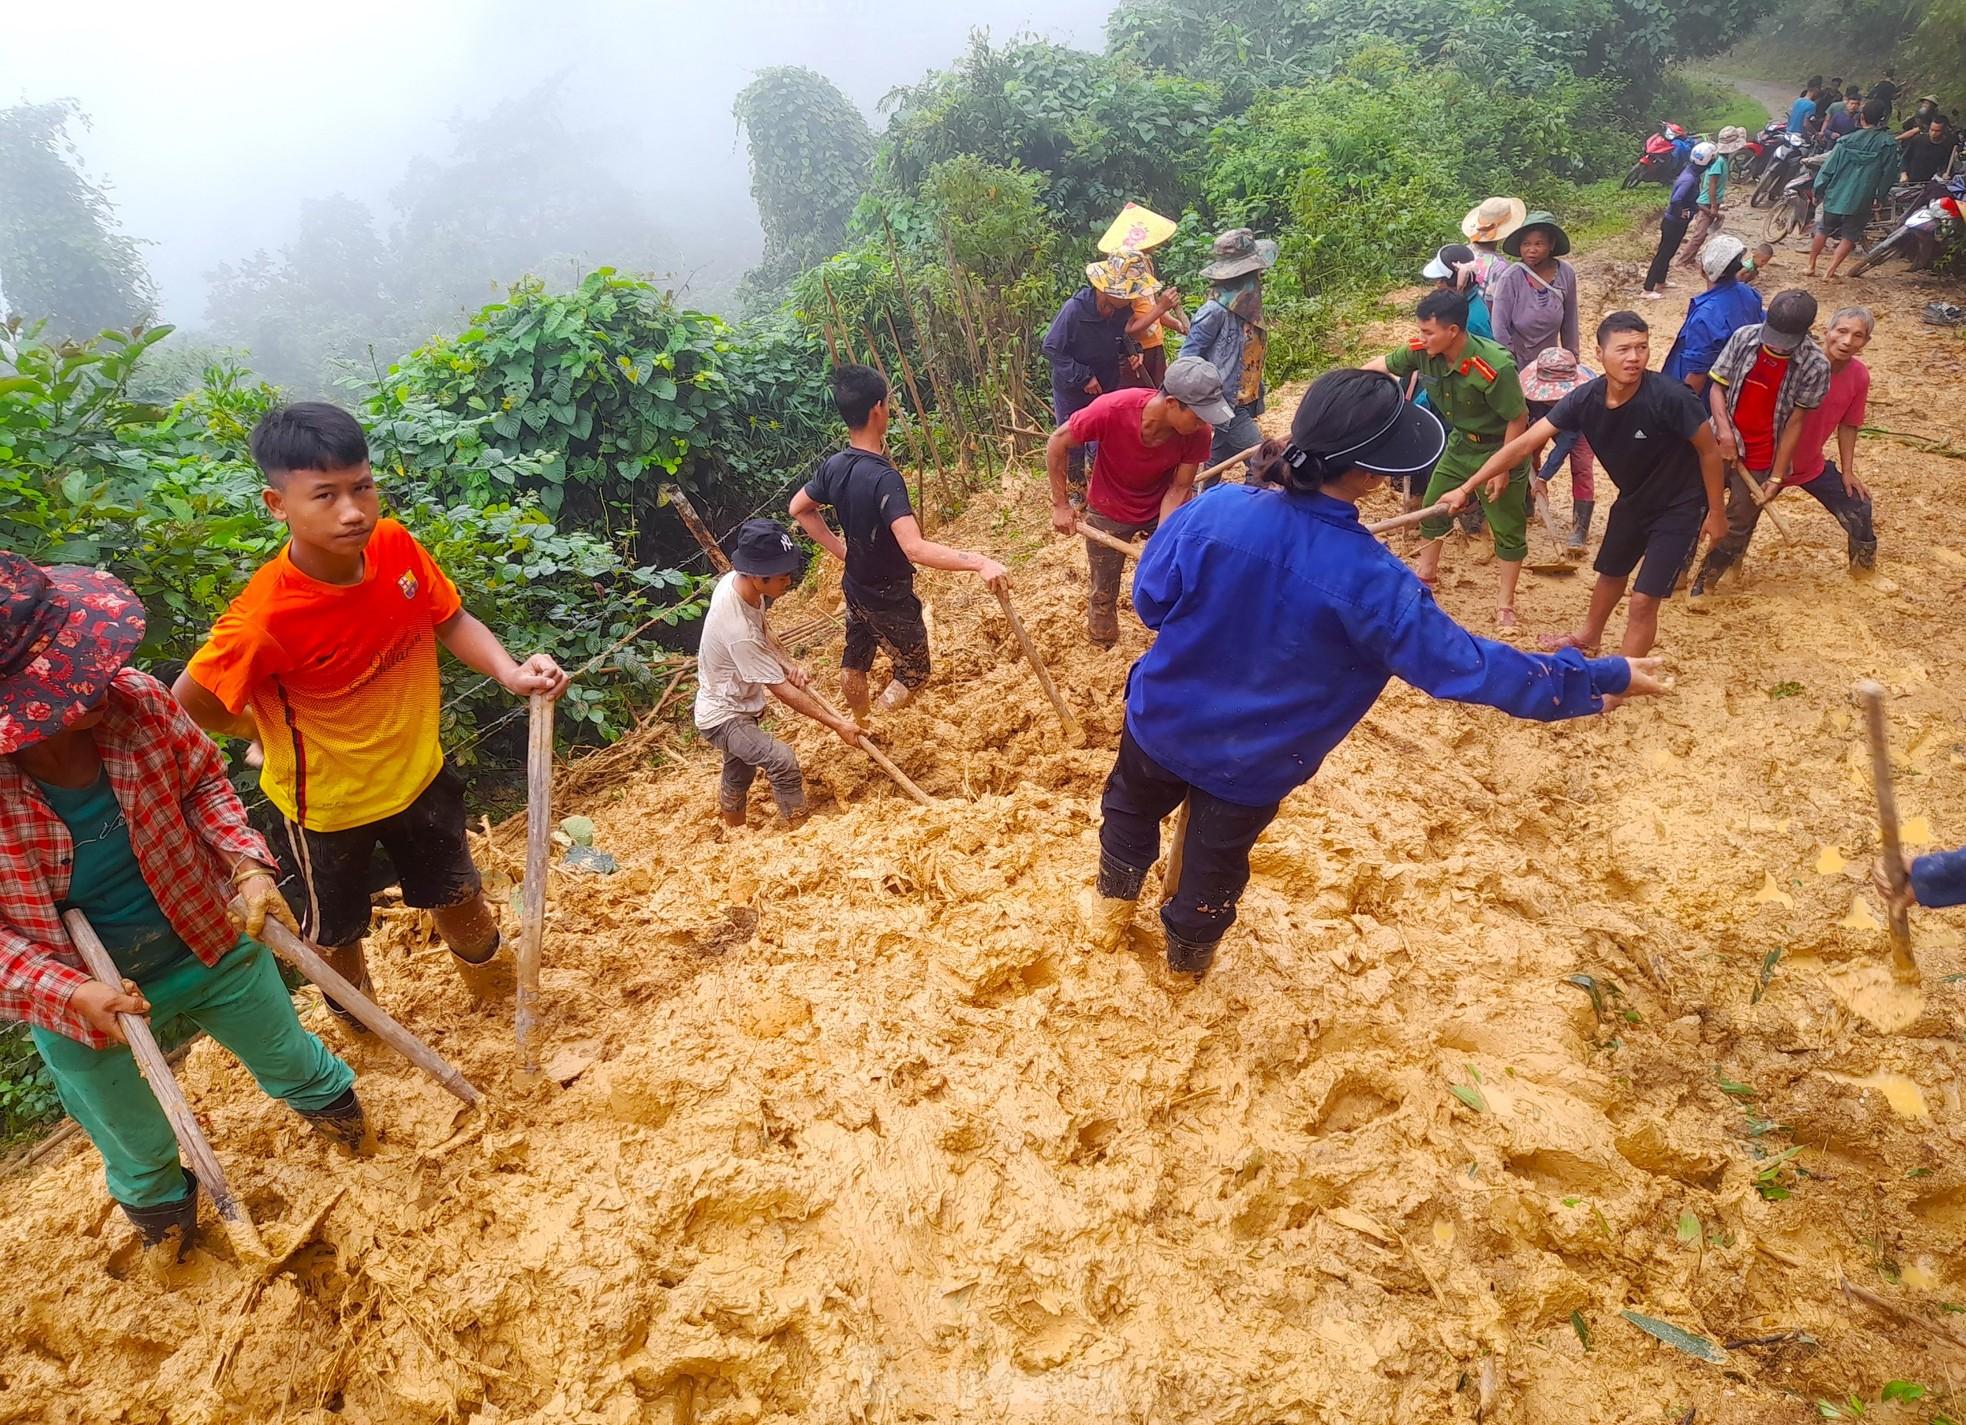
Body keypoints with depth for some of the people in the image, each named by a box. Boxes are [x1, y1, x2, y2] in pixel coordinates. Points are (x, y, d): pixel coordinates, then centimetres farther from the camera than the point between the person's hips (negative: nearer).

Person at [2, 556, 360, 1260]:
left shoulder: (136, 700, -24)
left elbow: (203, 780, -5)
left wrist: (247, 863, -19)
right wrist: (72, 995, -29)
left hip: (213, 943, 1)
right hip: (85, 998, -1)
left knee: (294, 1063, 26)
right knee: (140, 1155, 25)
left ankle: (345, 1114, 61)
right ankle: (169, 1231, 59)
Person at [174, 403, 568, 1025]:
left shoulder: (396, 547, -20)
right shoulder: (264, 618, -33)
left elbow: (451, 622, -6)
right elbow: (186, 706, -20)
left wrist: (511, 672, -22)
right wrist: (270, 729, -6)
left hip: (416, 771, 4)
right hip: (327, 801, -3)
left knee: (457, 893, 24)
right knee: (337, 928, 21)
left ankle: (488, 976, 55)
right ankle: (357, 1021, 53)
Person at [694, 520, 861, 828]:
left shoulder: (733, 580, -13)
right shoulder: (740, 632, -37)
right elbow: (782, 690, -29)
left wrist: (785, 666, -7)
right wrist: (837, 724, -24)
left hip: (737, 703, 10)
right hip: (723, 717, -10)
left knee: (738, 776, 26)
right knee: (783, 762, -28)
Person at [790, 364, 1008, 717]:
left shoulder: (834, 466, -9)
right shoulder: (884, 478, -34)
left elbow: (799, 508, 9)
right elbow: (914, 548, -45)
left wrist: (840, 549, 10)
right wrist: (979, 562, -51)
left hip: (855, 587, 8)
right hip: (889, 598, -8)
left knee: (854, 663, 23)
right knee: (913, 673, 13)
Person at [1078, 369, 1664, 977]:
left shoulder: (1214, 508, -25)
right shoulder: (1369, 580, -31)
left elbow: (1151, 600, -12)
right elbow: (1464, 665, -22)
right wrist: (1602, 677, -10)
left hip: (1161, 719, 2)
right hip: (1249, 763, -2)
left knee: (1131, 807, 32)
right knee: (1214, 861, 25)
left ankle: (1111, 910, 56)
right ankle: (1186, 958, 53)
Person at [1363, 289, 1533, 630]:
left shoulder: (1495, 367, -35)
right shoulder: (1422, 351, -18)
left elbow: (1518, 419, -24)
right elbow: (1383, 365, 1)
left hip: (1498, 449, -6)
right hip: (1460, 443, 6)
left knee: (1507, 528, 5)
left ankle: (1505, 601, 17)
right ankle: (1427, 571, 41)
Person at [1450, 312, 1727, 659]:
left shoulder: (1670, 397, -33)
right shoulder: (1585, 399, -20)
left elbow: (1709, 451, -18)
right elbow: (1523, 444, -18)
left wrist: (1715, 511, -10)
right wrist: (1466, 488, -21)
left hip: (1680, 506, -5)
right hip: (1633, 498, 6)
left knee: (1643, 600, -7)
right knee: (1610, 574, 28)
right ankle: (1588, 637, 56)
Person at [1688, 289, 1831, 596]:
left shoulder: (1815, 366, -15)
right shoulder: (1744, 337, -10)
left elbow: (1795, 422, -10)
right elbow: (1717, 386, -3)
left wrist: (1776, 477, -9)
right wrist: (1724, 430, -19)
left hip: (1760, 462, -1)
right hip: (1721, 446, 1)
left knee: (1737, 526, 11)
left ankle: (1704, 580, 31)